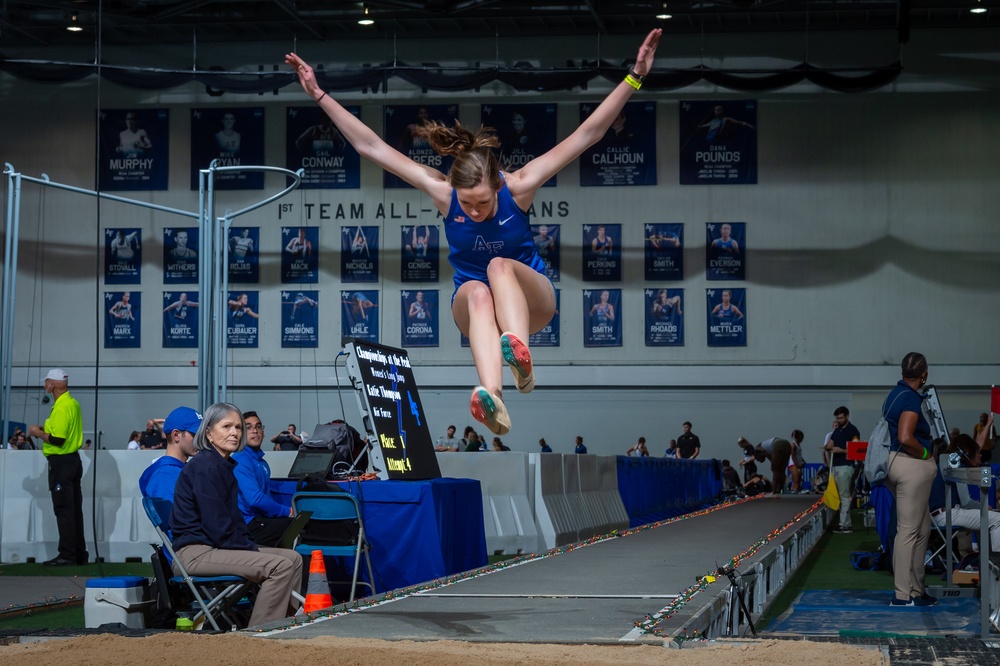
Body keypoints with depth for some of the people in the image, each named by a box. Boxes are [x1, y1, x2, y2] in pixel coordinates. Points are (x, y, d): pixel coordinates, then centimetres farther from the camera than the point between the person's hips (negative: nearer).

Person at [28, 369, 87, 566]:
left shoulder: (61, 407, -18)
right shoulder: (72, 403, 13)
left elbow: (57, 439, -23)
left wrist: (37, 433, -9)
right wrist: (44, 429, 12)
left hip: (61, 462, -10)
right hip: (73, 459, 10)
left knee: (63, 509, -7)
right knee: (74, 509, 12)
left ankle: (67, 555, -6)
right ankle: (79, 553, 16)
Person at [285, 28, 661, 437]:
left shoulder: (519, 188, -19)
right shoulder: (442, 193, -16)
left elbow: (587, 134, -21)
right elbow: (371, 147, -16)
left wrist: (633, 78, -26)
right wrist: (320, 96, -20)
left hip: (531, 298, 0)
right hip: (472, 304, 1)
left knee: (500, 266, -33)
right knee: (478, 293, -36)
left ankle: (519, 351, -58)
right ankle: (492, 397, -63)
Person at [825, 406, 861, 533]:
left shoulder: (852, 431, -5)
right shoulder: (837, 431, 19)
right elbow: (828, 445, 20)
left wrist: (840, 450, -24)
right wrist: (829, 446, -4)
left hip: (845, 466, -8)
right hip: (835, 466, 8)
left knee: (844, 496, -9)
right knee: (838, 496, 7)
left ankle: (844, 525, -10)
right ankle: (846, 523, 10)